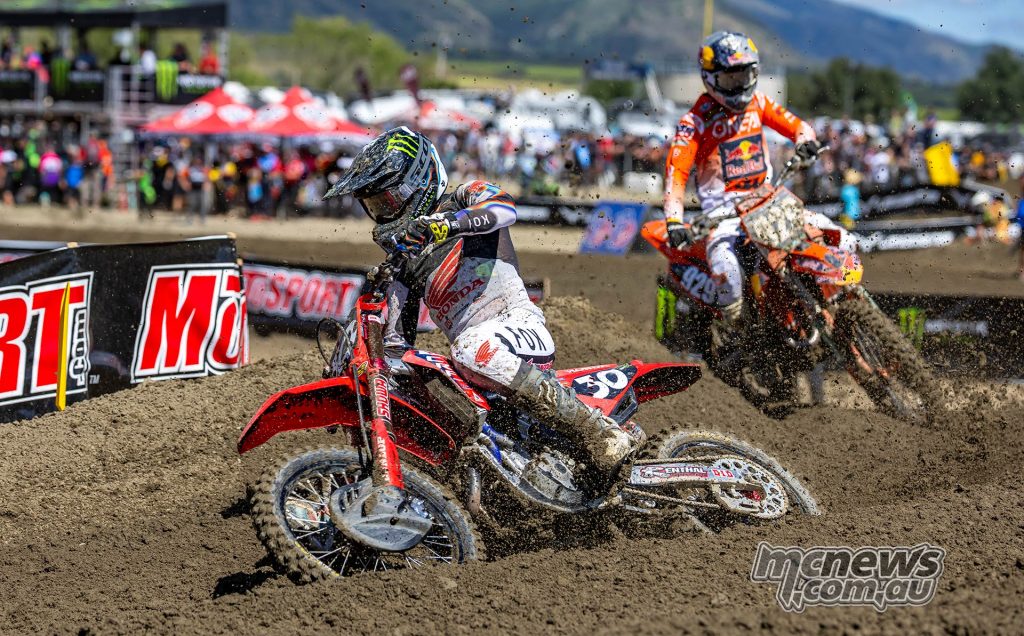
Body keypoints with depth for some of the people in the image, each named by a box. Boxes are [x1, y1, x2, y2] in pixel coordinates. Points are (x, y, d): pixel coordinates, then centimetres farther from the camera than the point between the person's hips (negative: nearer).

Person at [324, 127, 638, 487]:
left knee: (470, 350, -39)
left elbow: (504, 207, -17)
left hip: (519, 326, -7)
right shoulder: (405, 263, 26)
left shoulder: (464, 198, 8)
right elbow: (396, 340, 26)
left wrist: (445, 223, -32)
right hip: (473, 341, 7)